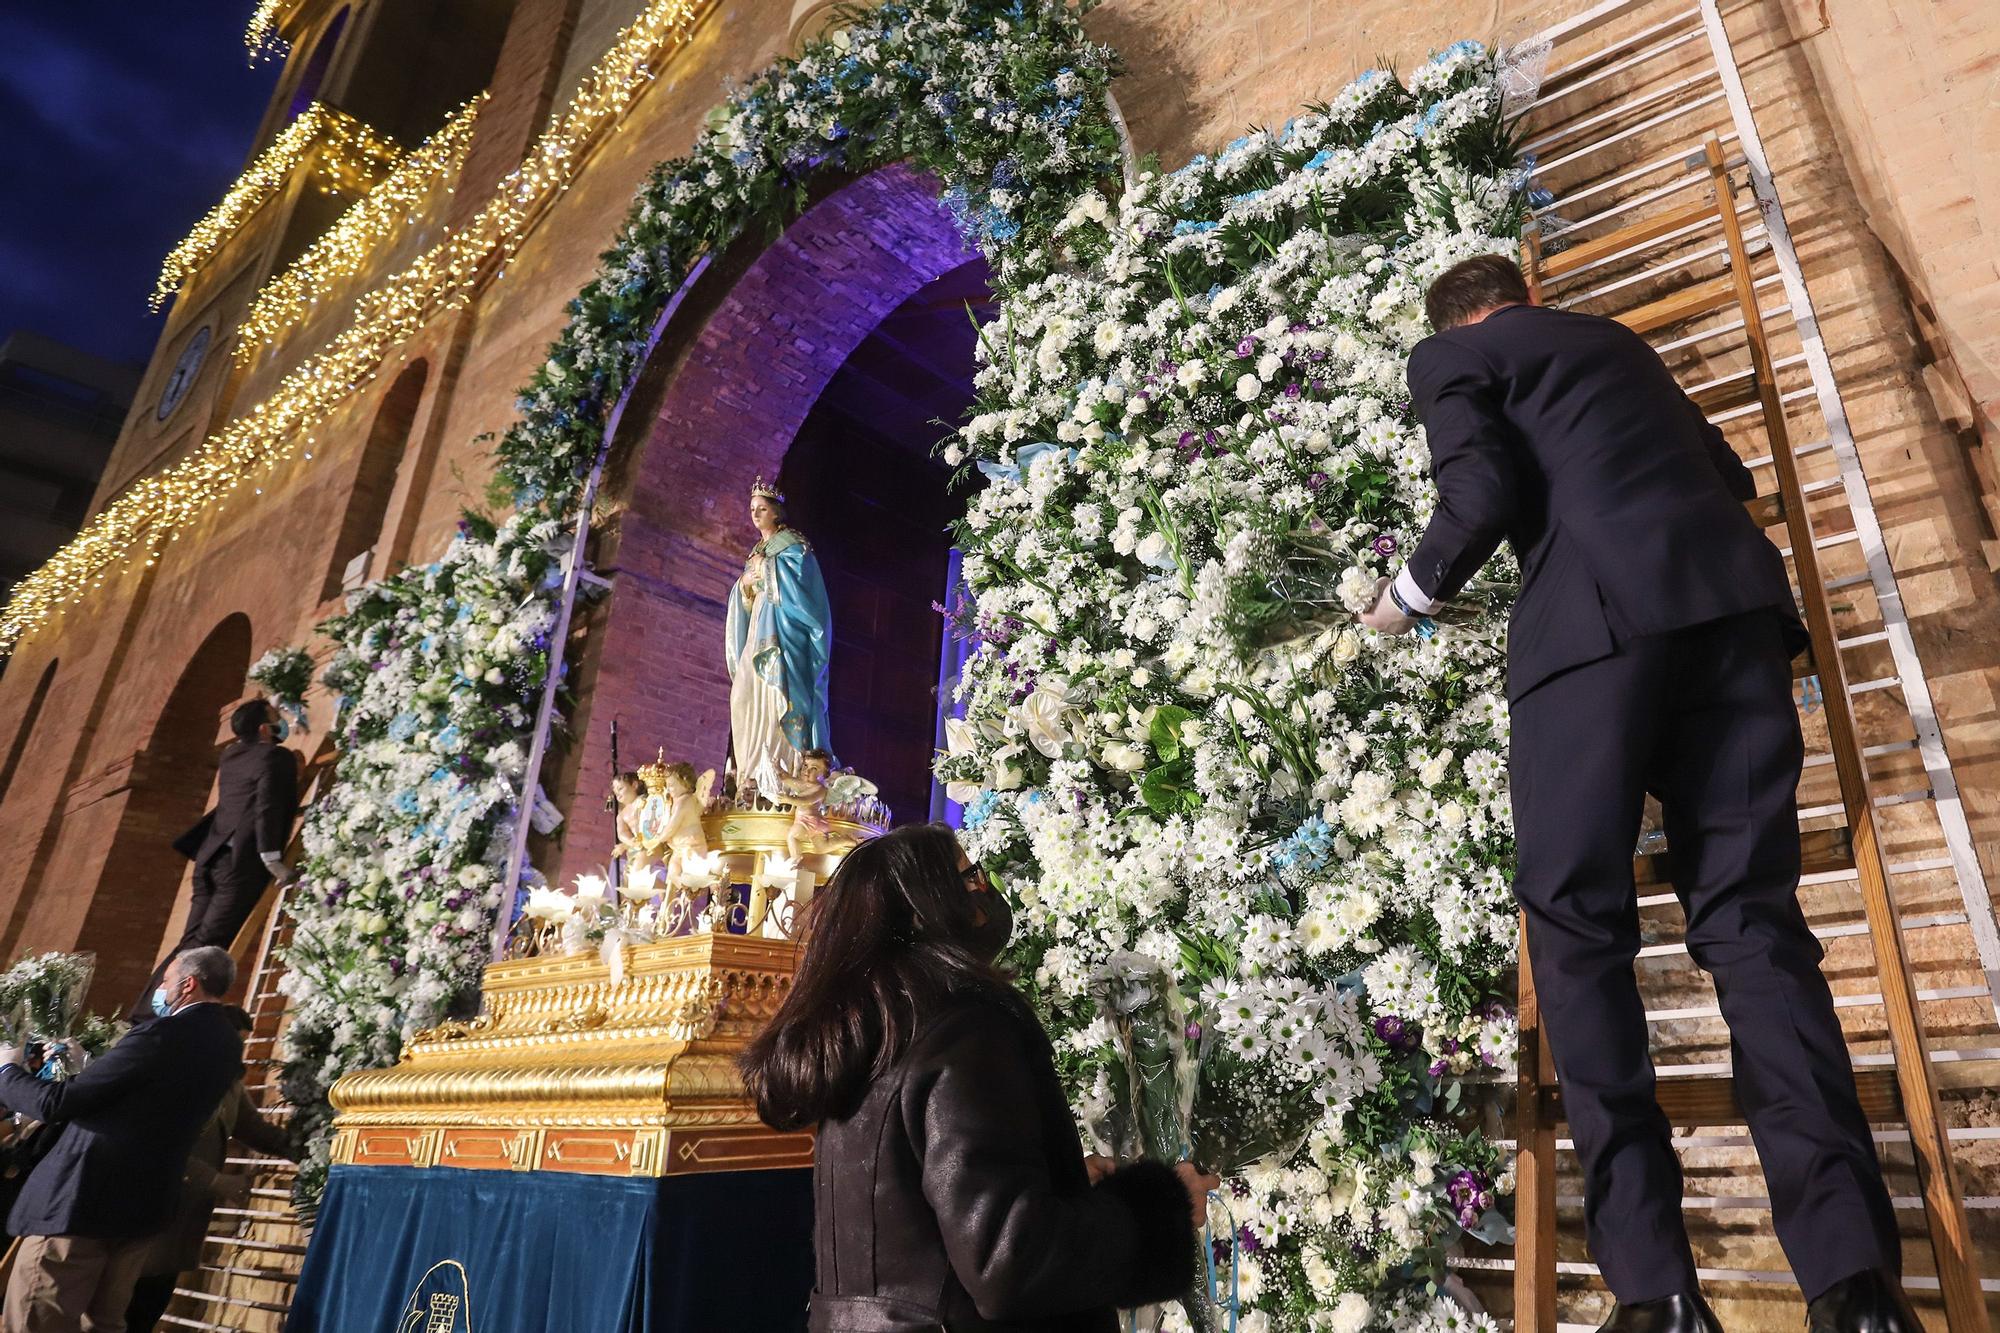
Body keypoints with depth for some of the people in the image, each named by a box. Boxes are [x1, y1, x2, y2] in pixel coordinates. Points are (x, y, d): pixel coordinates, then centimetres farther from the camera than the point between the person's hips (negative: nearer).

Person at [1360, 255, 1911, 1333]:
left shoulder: (1449, 355, 14)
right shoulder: (1619, 342, 32)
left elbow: (1484, 495, -3)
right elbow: (1730, 476, 32)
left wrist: (1407, 598, 12)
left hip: (1592, 624, -6)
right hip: (1733, 604, 6)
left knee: (1577, 929, -4)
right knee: (1749, 917, 2)